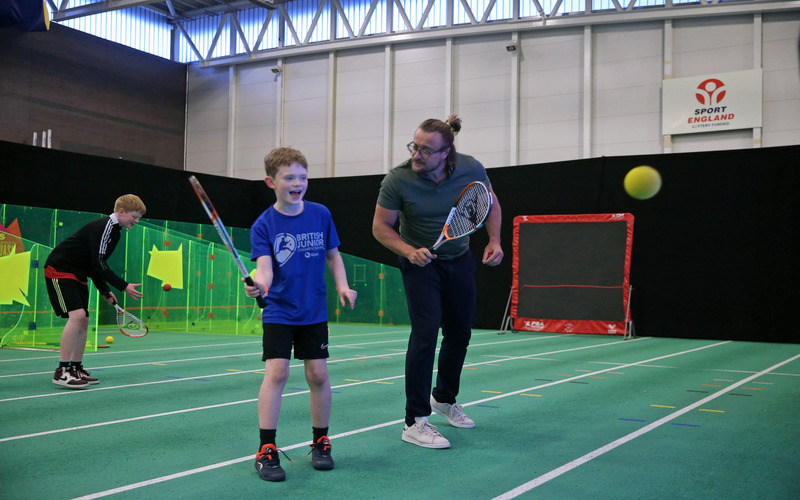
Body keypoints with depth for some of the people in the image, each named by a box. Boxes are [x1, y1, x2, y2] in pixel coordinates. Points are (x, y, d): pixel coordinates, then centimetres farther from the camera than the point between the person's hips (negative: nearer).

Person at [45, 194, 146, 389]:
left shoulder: (114, 230, 12)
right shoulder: (103, 226, -19)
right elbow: (98, 264, -24)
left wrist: (105, 291, 14)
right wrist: (124, 286, -23)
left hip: (77, 274, 10)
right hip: (59, 269, -10)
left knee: (83, 321, 8)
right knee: (76, 315, -20)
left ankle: (76, 369, 18)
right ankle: (62, 371, -18)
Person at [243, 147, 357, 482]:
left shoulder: (320, 214, 0)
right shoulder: (264, 225, -8)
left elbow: (333, 255, 10)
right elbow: (265, 268, -17)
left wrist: (342, 285, -5)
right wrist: (259, 283, -39)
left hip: (314, 312, 2)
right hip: (279, 312, -2)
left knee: (317, 374, 3)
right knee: (276, 372, -13)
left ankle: (321, 442, 21)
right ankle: (266, 451, -3)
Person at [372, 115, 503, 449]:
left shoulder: (471, 169, -15)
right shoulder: (397, 180, -22)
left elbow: (490, 203, 4)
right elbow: (381, 226, -12)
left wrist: (494, 240, -9)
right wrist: (409, 251, -27)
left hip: (460, 261, 4)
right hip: (421, 263, -4)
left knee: (460, 333, 14)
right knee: (425, 334, -16)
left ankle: (444, 399, 40)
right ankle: (415, 422, -9)